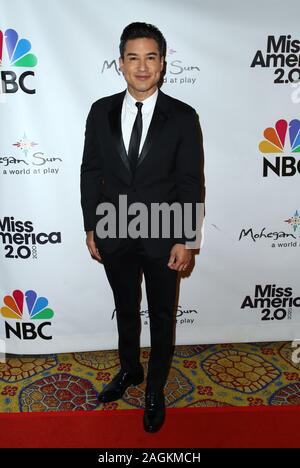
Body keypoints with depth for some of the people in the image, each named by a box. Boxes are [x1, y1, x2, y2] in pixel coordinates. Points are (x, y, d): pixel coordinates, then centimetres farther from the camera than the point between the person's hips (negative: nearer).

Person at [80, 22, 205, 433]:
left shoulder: (182, 117, -8)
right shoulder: (101, 111, 0)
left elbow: (191, 184, -7)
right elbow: (90, 172, 3)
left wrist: (185, 240, -10)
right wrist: (91, 227, 1)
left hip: (163, 238, -2)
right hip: (115, 236, 3)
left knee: (162, 318, 14)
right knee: (126, 311, 22)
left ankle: (155, 390, 38)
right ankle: (130, 369, 48)